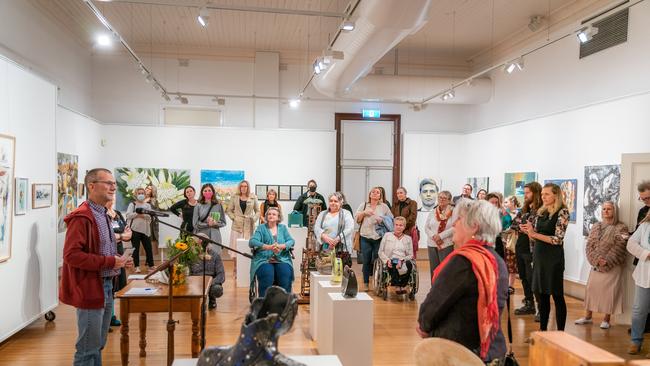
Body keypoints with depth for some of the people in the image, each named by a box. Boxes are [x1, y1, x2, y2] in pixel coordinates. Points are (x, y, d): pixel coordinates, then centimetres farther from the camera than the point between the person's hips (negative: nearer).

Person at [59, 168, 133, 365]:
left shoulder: (103, 215, 14)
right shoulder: (81, 217, -17)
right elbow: (72, 255, -25)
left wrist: (118, 260, 6)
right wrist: (110, 262, -22)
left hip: (106, 286, 10)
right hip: (90, 288, -10)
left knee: (98, 344, 19)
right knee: (88, 348, 1)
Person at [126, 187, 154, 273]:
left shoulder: (147, 205, 15)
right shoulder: (132, 204, 7)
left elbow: (149, 216, -1)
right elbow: (128, 215, -8)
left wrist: (143, 214, -18)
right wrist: (137, 213, -16)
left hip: (145, 229, 2)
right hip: (135, 229, -2)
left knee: (148, 248, 3)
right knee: (136, 248, 0)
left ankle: (151, 265, 12)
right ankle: (137, 267, 7)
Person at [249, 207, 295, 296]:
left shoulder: (283, 228, 20)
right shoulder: (261, 228, 13)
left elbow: (291, 241, 8)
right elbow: (252, 242, -2)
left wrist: (281, 246, -14)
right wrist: (268, 247, -17)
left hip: (282, 260, 2)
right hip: (264, 260, -1)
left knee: (285, 274, -29)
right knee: (267, 275, -32)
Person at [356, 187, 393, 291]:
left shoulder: (384, 207, 8)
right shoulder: (363, 205, 11)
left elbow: (391, 219, 7)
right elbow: (357, 219, 7)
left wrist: (382, 220, -10)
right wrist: (364, 212, -8)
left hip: (379, 238, -1)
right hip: (366, 237, 1)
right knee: (366, 261, 3)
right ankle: (366, 283, 13)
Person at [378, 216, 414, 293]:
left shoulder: (408, 238, 20)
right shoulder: (387, 235, 16)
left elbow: (410, 255, 10)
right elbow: (380, 252, 10)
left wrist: (402, 260, -11)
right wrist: (387, 260, -9)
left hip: (403, 262, 2)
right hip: (390, 261, -1)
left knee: (409, 264, -34)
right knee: (393, 265, -38)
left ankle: (402, 285, -30)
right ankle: (398, 286, -36)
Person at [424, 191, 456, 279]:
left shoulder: (453, 212, -3)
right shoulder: (433, 212, 11)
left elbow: (454, 228, -12)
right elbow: (426, 227, 8)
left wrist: (440, 236, -15)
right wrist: (433, 236, -10)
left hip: (446, 244, -4)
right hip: (432, 244, 5)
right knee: (433, 269, 8)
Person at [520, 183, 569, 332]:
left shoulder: (562, 212, -10)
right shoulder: (541, 212, 10)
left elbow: (557, 239, -16)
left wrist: (534, 234, -20)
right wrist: (528, 231, -6)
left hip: (553, 258, -7)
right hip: (538, 256, 7)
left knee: (557, 295, 2)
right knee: (540, 294, 14)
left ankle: (560, 333, 12)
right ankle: (543, 329, 26)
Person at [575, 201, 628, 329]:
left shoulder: (621, 228, -4)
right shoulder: (596, 226, 10)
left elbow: (618, 248, -12)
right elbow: (589, 245, 4)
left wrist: (606, 262, -16)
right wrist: (596, 259, -11)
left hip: (612, 266, -4)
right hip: (596, 265, 4)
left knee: (609, 291, -1)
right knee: (591, 288, 8)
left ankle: (606, 319, 12)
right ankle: (588, 316, 19)